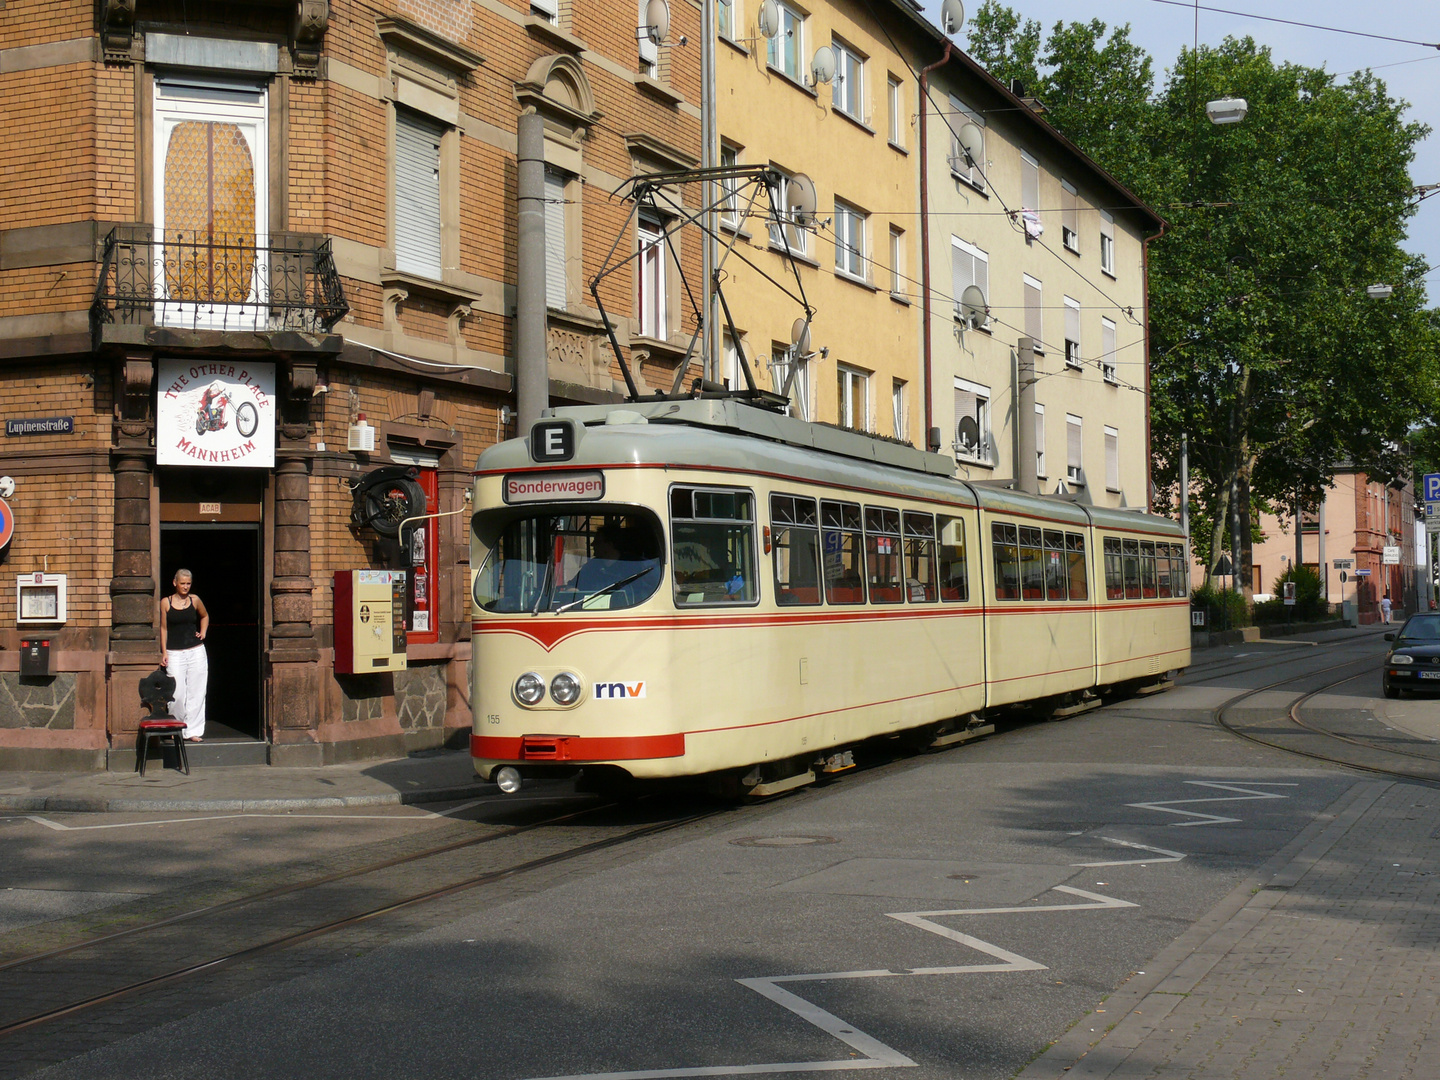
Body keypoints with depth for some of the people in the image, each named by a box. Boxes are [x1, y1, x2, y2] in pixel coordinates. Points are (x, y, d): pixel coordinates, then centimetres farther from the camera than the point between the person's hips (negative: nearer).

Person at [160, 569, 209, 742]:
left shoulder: (195, 600, 6)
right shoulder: (166, 602, 1)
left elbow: (205, 616, 25)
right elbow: (163, 628, 4)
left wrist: (203, 633, 10)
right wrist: (164, 652, -1)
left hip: (196, 651, 2)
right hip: (174, 654, -2)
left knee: (195, 692, 1)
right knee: (177, 694, -6)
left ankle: (193, 730, 8)